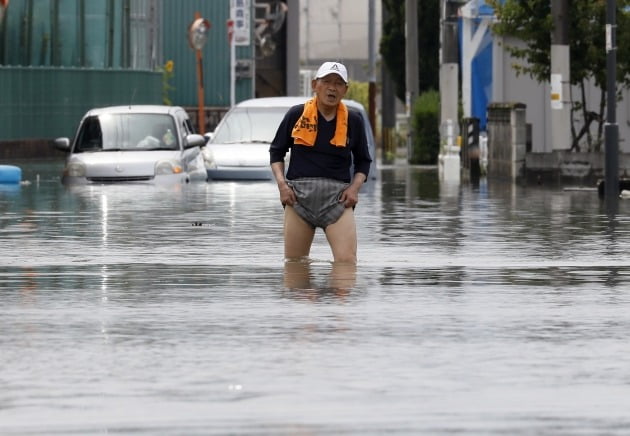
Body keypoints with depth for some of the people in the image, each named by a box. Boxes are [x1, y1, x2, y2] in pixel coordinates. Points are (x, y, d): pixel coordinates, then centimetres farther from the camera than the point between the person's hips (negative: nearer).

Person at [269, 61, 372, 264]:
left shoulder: (353, 121, 7)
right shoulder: (296, 115, 4)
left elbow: (363, 161, 18)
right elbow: (276, 151, 14)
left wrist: (355, 187, 0)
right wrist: (281, 183, 0)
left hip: (338, 197, 0)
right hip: (298, 195, 0)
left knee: (347, 261, -16)